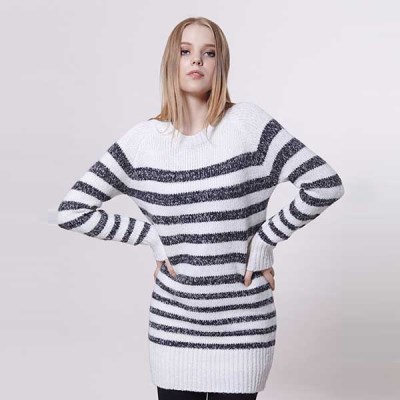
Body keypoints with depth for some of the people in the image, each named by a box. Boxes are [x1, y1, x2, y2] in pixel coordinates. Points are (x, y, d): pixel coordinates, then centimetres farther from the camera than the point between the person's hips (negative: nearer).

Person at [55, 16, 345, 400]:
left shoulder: (248, 123, -8)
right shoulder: (143, 139, -3)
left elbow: (326, 185, -11)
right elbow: (71, 210, -2)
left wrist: (265, 240, -8)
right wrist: (154, 236, -4)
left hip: (243, 322, -1)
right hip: (173, 321, 2)